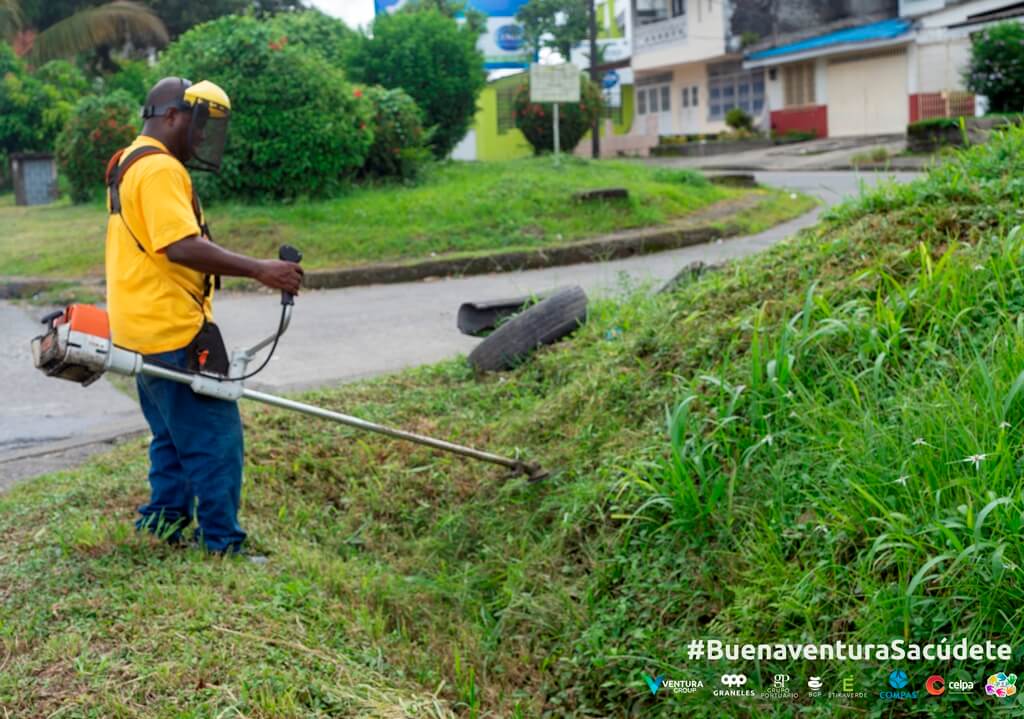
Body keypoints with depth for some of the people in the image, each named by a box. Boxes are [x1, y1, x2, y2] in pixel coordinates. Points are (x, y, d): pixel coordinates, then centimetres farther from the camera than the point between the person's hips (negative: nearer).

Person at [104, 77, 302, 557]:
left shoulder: (129, 163, 17)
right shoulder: (159, 169, -17)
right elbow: (182, 247, -28)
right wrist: (259, 270, -28)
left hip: (143, 328, 11)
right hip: (171, 331, -11)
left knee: (175, 435, 20)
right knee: (216, 440, -7)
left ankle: (166, 522, 28)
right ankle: (221, 544, -3)